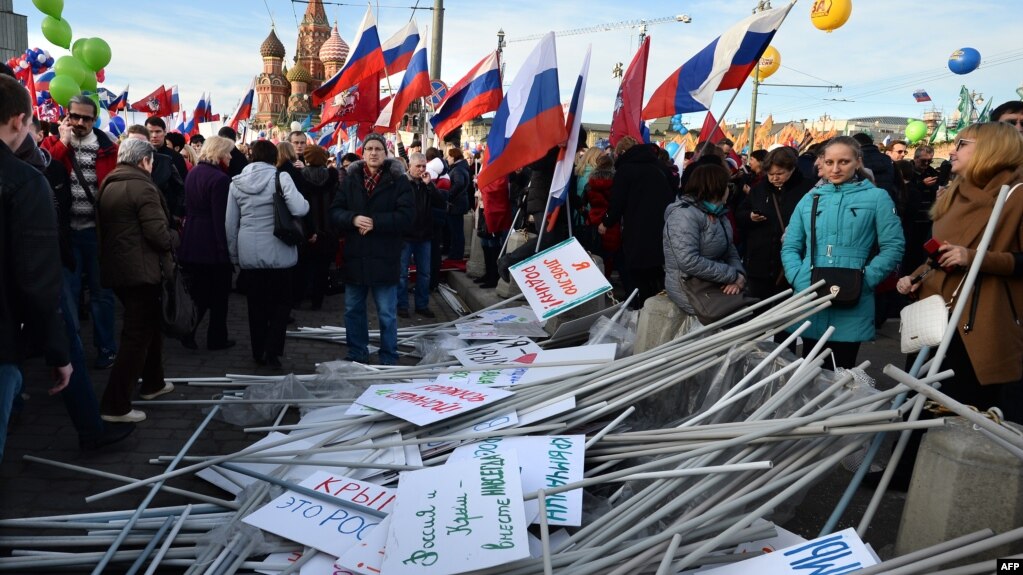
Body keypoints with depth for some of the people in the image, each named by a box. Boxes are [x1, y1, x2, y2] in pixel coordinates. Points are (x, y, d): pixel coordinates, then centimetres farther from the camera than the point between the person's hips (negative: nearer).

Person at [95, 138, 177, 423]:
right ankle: (115, 405, -4)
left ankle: (152, 383, 34)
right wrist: (171, 246, -2)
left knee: (149, 324, 23)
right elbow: (157, 231, -20)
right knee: (138, 334, -4)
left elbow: (104, 225, 17)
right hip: (140, 269, -9)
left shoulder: (108, 185, 13)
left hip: (116, 266, 9)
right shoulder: (141, 186, -15)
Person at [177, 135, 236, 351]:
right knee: (219, 294, 5)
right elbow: (222, 217, -20)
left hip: (192, 242, 7)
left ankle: (187, 331, 9)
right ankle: (216, 339, 13)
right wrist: (227, 247, -17)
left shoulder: (193, 173, 9)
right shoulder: (220, 178, -17)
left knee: (197, 291, 14)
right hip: (214, 243, -7)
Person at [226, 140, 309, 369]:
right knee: (281, 302, 10)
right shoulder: (280, 177, -8)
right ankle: (272, 352, 3)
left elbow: (231, 223, 8)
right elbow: (299, 209, -20)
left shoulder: (236, 182, 4)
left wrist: (234, 254, 17)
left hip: (249, 253, 3)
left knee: (256, 304, 14)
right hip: (277, 252, -3)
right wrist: (305, 202, 3)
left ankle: (258, 353, 21)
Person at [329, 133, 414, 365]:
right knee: (353, 310, 14)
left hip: (384, 258, -4)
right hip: (355, 257, 4)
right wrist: (353, 219, -17)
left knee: (387, 315, 3)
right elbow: (334, 211, 3)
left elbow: (406, 215, -11)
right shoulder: (350, 179, 7)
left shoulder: (398, 181, -3)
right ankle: (356, 355, 29)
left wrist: (375, 222, -19)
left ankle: (389, 360, 16)